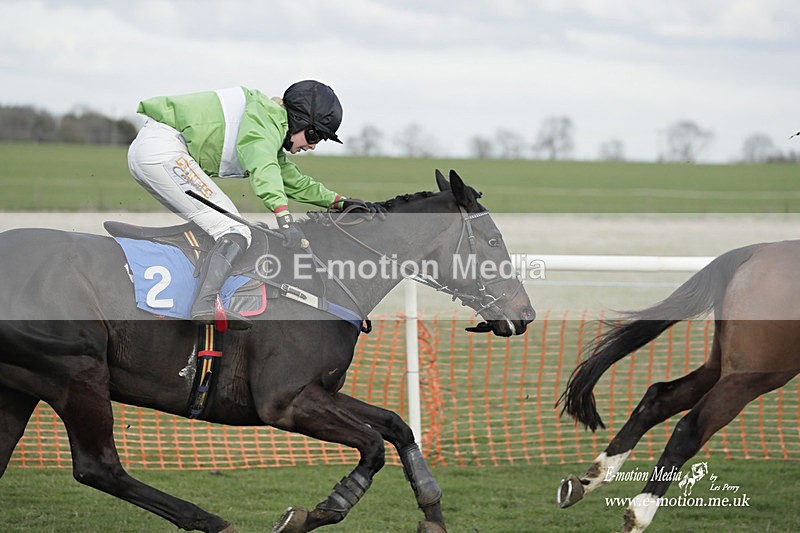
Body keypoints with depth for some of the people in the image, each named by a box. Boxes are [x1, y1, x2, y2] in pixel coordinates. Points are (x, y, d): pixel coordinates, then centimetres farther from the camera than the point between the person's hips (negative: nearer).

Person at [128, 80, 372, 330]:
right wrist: (284, 216, -39)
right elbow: (262, 168, -27)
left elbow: (294, 181, 37)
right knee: (236, 233, -16)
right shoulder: (266, 115, -8)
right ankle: (204, 306, -33)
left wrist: (339, 201, 34)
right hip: (162, 151, -11)